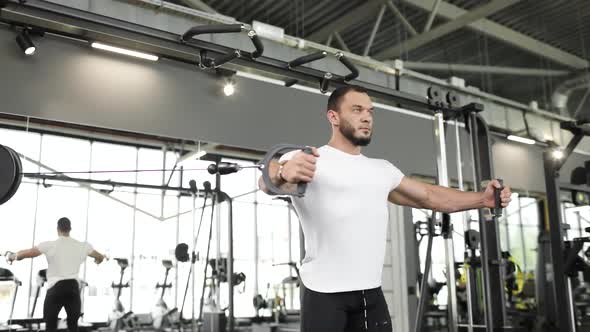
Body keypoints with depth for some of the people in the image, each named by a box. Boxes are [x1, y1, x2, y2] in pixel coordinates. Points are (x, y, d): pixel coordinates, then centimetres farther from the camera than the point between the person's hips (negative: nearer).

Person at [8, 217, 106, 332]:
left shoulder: (49, 245, -5)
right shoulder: (82, 246, 5)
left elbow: (25, 254, -2)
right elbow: (100, 257, 19)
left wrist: (12, 257, 19)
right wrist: (98, 261, 43)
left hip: (56, 288, -3)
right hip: (73, 288, 3)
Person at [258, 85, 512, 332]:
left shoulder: (382, 169, 17)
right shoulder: (310, 160, -7)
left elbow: (429, 196, 22)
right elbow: (268, 181, -27)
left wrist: (482, 199, 9)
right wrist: (283, 173, -52)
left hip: (372, 293, 7)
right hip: (325, 294, -6)